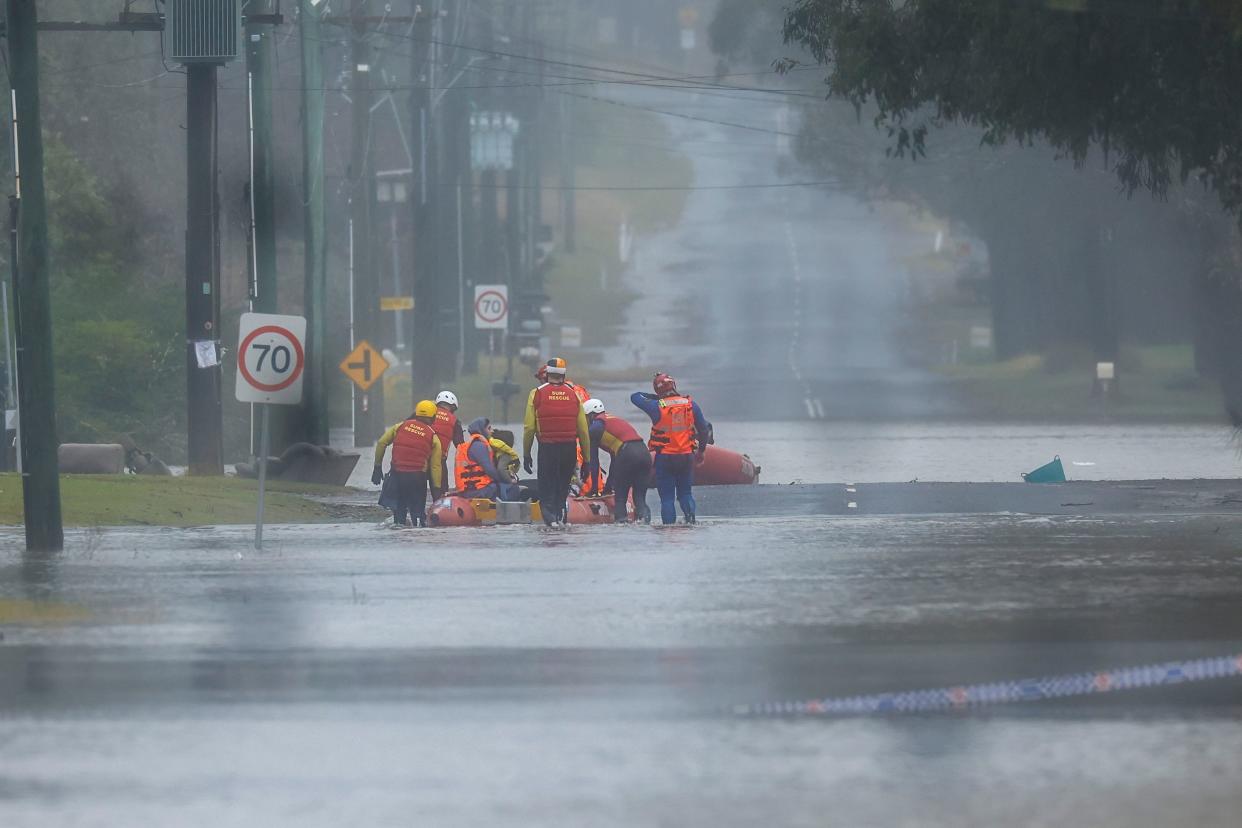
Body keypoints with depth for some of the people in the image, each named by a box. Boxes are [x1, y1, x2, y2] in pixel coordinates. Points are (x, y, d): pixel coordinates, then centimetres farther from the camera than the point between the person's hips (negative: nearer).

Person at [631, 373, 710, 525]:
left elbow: (635, 397, 5)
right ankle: (690, 518, -9)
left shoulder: (656, 407, -11)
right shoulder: (691, 405, -3)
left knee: (667, 497, 5)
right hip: (687, 456, 3)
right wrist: (701, 450, 18)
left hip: (664, 457, -3)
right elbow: (704, 429, 4)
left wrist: (657, 398, 13)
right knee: (685, 493, 15)